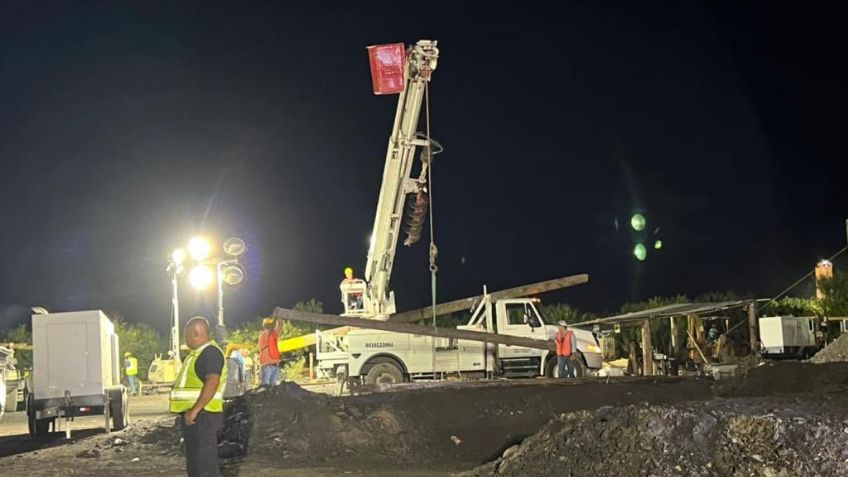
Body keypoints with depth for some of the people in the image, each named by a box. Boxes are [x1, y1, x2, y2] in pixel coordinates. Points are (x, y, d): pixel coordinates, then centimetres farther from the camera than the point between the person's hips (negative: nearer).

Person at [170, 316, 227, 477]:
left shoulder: (210, 352, -14)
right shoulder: (198, 353, 19)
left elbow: (212, 383, -25)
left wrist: (195, 410, -26)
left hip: (202, 416, -11)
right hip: (193, 417, 11)